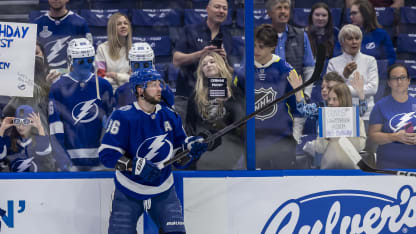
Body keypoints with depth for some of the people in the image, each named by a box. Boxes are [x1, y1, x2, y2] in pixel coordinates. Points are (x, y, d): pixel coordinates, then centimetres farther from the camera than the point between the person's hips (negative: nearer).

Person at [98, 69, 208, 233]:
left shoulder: (170, 117, 2)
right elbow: (107, 154, -19)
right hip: (128, 194, -3)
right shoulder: (123, 117, -14)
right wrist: (136, 166, -30)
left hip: (163, 193, 4)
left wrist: (190, 148, -16)